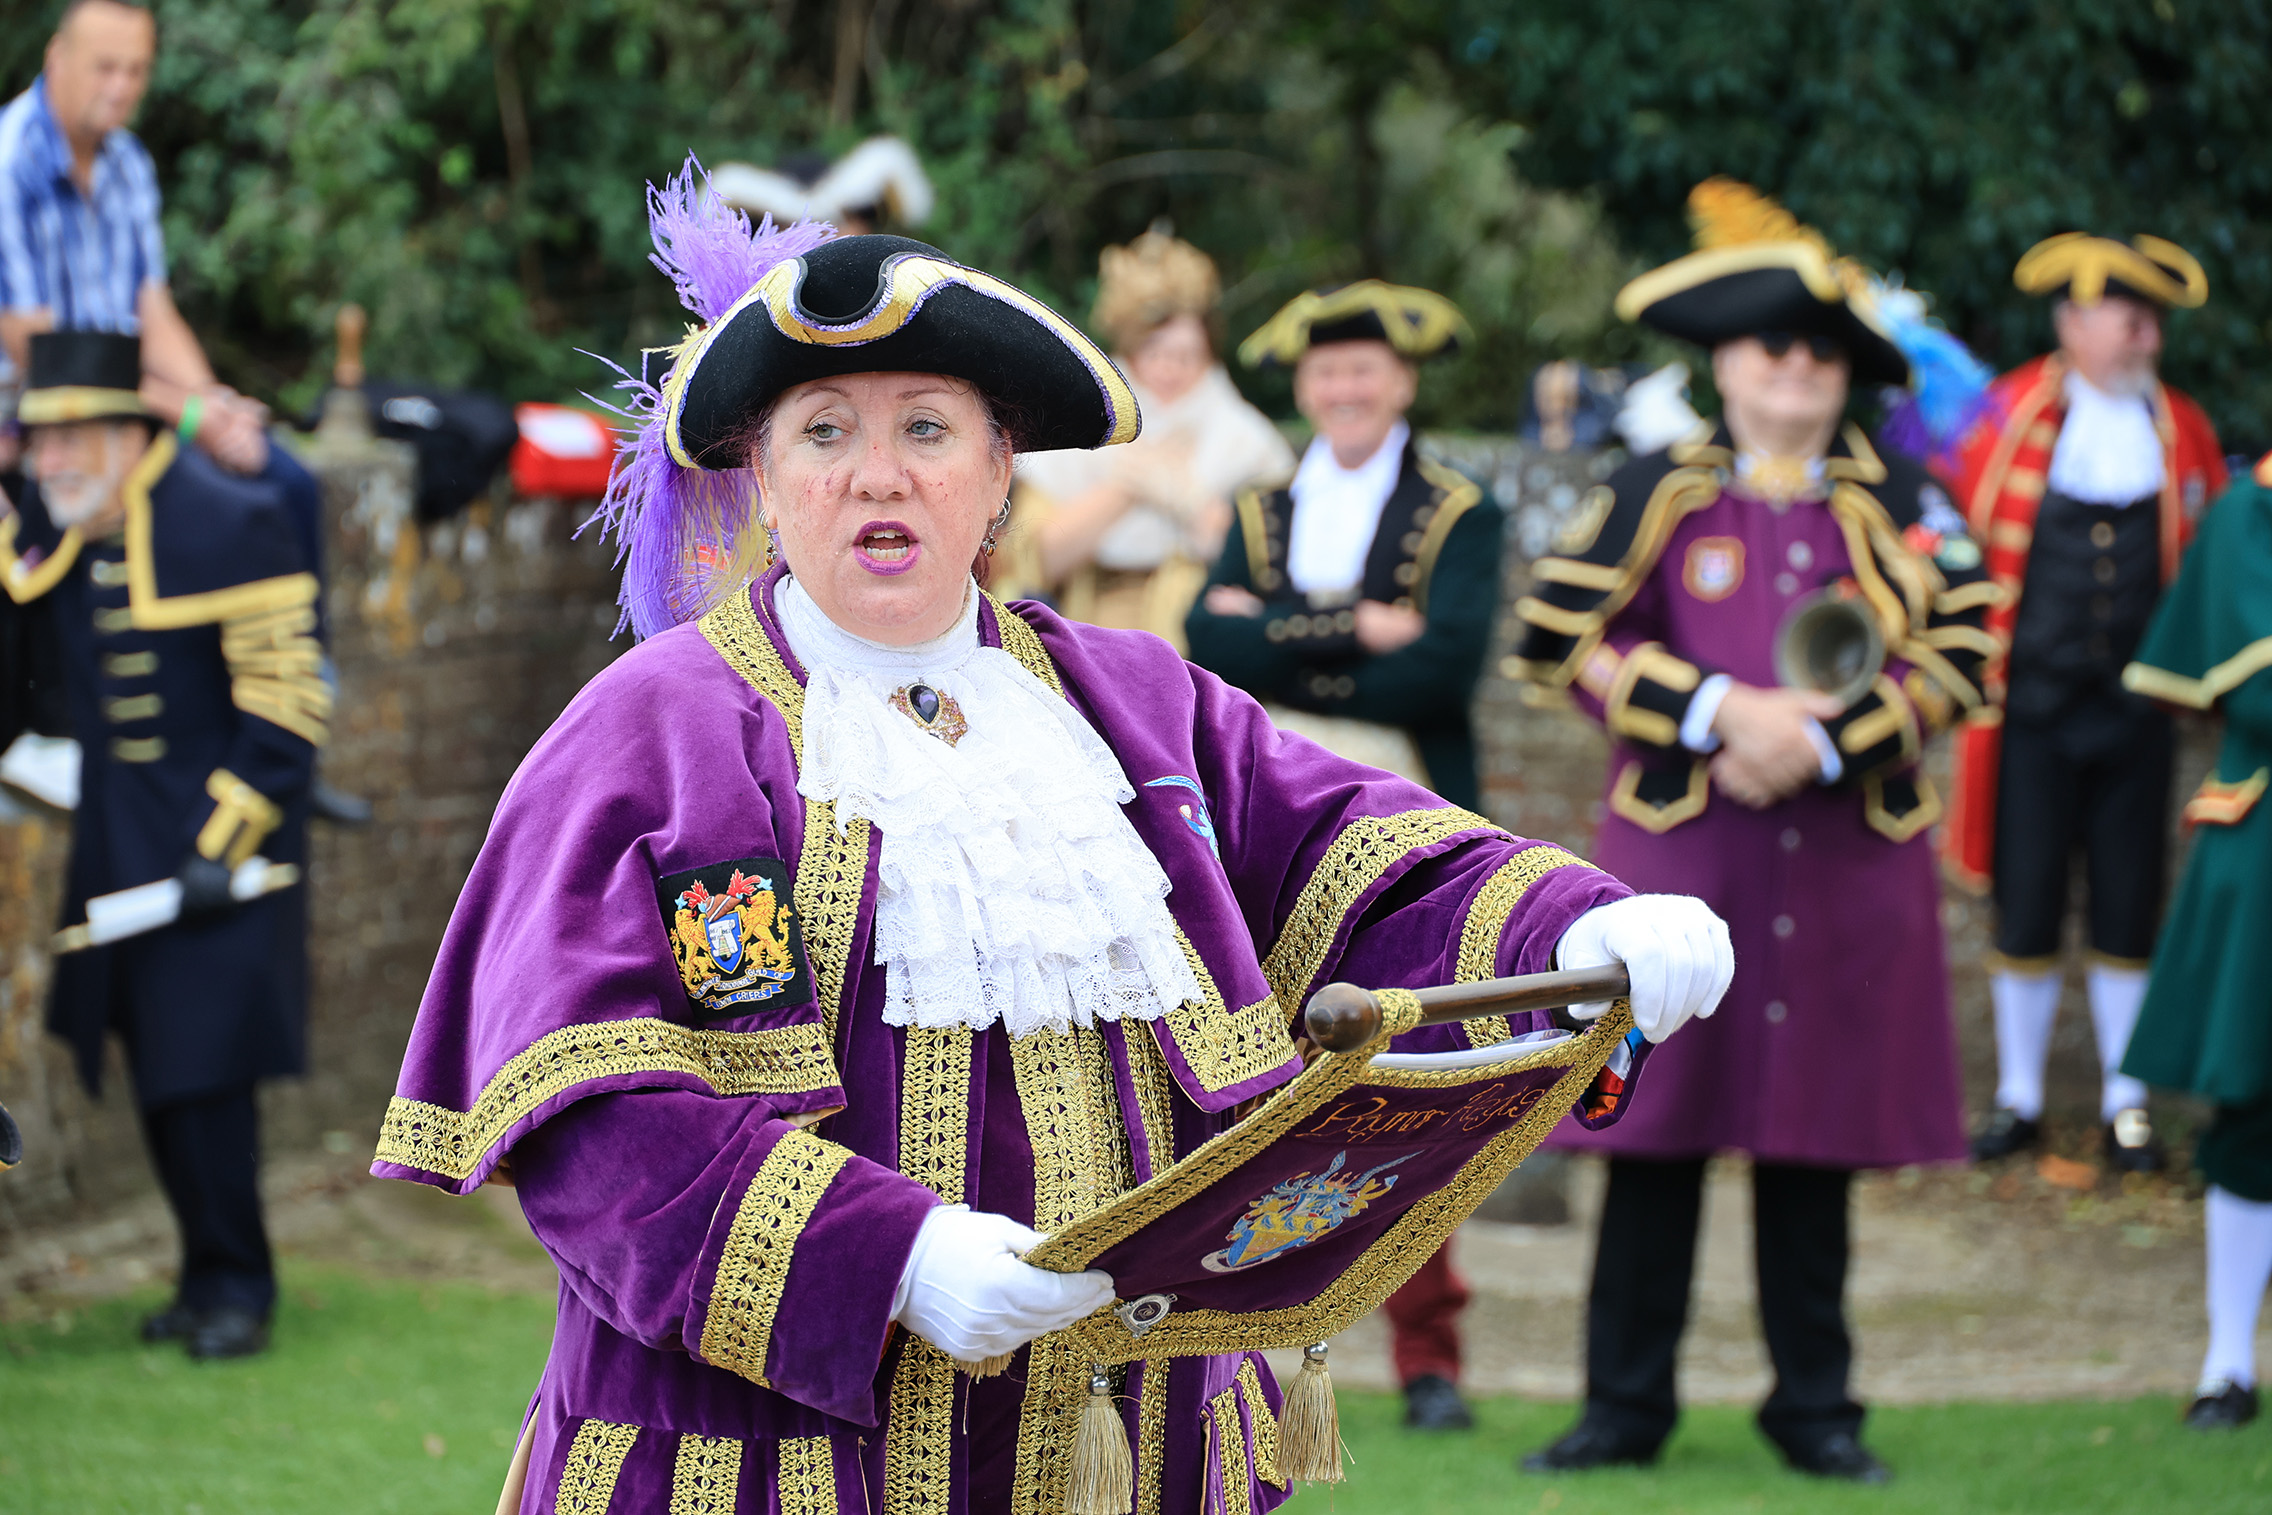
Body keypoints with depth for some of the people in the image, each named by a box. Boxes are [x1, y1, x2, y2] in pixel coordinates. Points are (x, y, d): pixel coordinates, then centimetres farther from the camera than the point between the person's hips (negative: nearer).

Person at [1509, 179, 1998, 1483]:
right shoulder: (1661, 493, 3)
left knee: (1819, 1137, 5)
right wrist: (1719, 714, -12)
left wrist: (1824, 742, -12)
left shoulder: (1895, 499, 6)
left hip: (1847, 854, 1)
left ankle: (1815, 1409, 14)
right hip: (1676, 847, -1)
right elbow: (1557, 635, -2)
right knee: (1656, 1125, 0)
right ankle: (1628, 1406, 9)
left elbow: (1962, 651, 1)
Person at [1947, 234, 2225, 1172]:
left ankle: (2125, 1105, 16)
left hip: (2135, 709, 1)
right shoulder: (2009, 417, -3)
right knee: (2025, 910, 5)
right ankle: (2018, 1096, 18)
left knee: (2128, 916, 5)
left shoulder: (2184, 434, 5)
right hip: (2031, 707, -1)